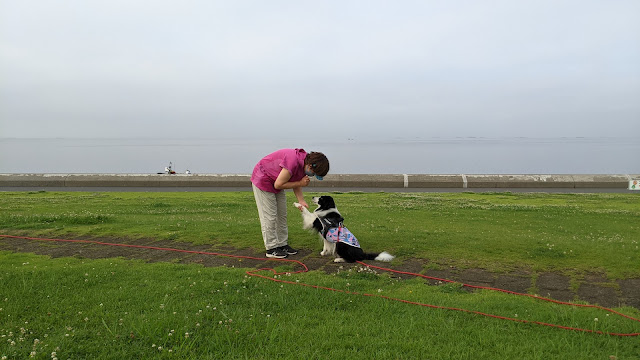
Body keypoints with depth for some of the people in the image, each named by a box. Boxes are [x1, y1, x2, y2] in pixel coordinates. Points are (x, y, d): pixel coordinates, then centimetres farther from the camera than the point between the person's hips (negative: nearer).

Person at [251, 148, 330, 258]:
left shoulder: (303, 162, -8)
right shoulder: (293, 162, -35)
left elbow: (296, 184, 2)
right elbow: (278, 184, -27)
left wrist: (301, 201, -10)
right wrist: (300, 183, -22)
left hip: (275, 183, 9)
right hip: (263, 179, -9)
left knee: (282, 215, 10)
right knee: (269, 216, -7)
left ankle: (282, 245, 17)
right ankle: (271, 249, -1)